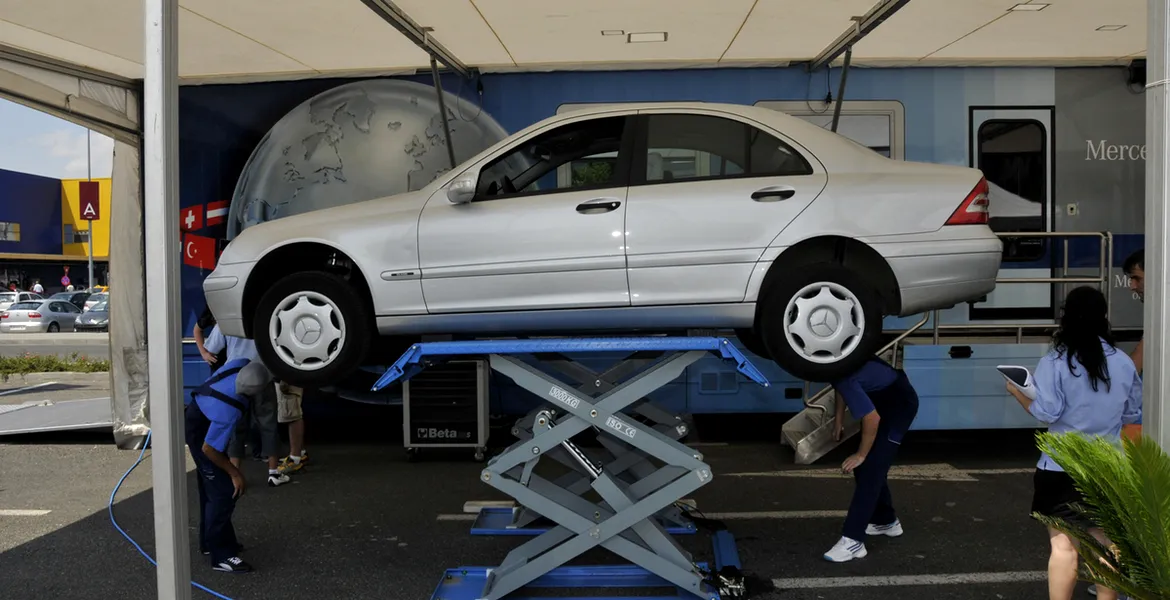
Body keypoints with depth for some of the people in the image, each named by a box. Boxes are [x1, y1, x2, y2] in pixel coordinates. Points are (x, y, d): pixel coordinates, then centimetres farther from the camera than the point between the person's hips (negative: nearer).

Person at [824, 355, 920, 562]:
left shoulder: (846, 378, -34)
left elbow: (873, 419, -29)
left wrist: (861, 455, -17)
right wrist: (839, 418, 10)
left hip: (900, 403, -9)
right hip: (881, 398, 9)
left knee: (870, 469, -16)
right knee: (866, 467, 14)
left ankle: (853, 540, -18)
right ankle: (886, 521, 32)